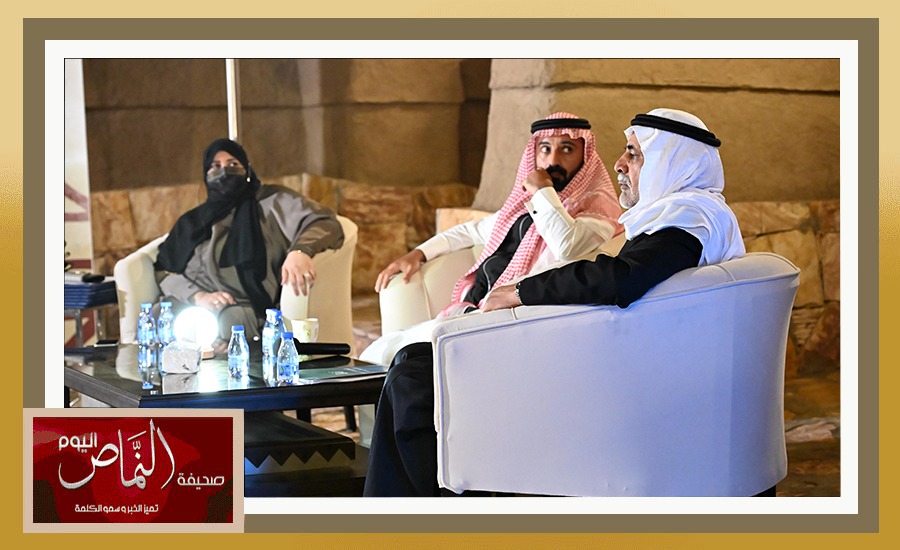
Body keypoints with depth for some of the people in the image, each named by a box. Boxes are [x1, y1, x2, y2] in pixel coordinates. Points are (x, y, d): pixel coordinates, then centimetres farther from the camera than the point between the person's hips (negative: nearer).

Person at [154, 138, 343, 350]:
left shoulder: (271, 203, 11)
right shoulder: (192, 222, 24)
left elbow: (325, 223, -3)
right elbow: (164, 271, 13)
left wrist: (301, 250, -27)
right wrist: (198, 296, -9)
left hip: (244, 306, -4)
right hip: (187, 302, 4)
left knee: (232, 318, -38)